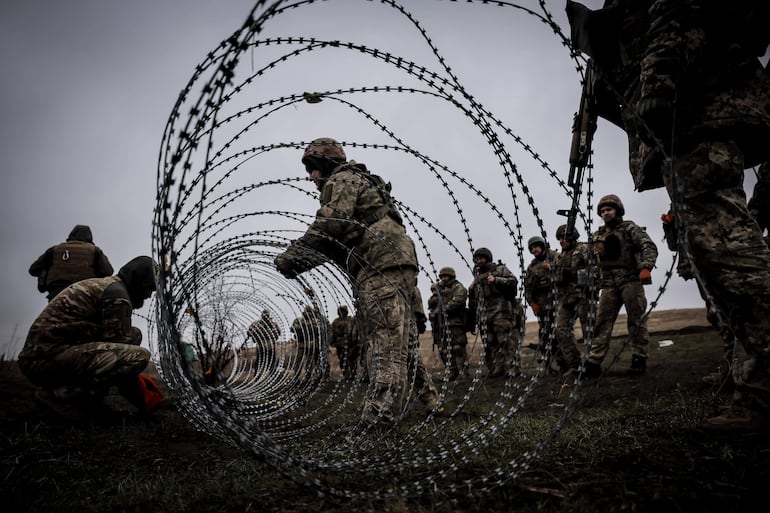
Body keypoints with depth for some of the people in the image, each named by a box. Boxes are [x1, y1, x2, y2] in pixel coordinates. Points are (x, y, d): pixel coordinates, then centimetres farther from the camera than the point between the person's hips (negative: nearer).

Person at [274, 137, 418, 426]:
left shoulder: (342, 180, 4)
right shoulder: (358, 183, 35)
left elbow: (329, 226, -14)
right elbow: (334, 243, 29)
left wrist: (292, 255, -5)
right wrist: (299, 261, 18)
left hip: (383, 265, -11)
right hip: (385, 268, 11)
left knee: (385, 350, -18)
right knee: (380, 346, 8)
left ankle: (379, 418, -23)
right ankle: (381, 415, 11)